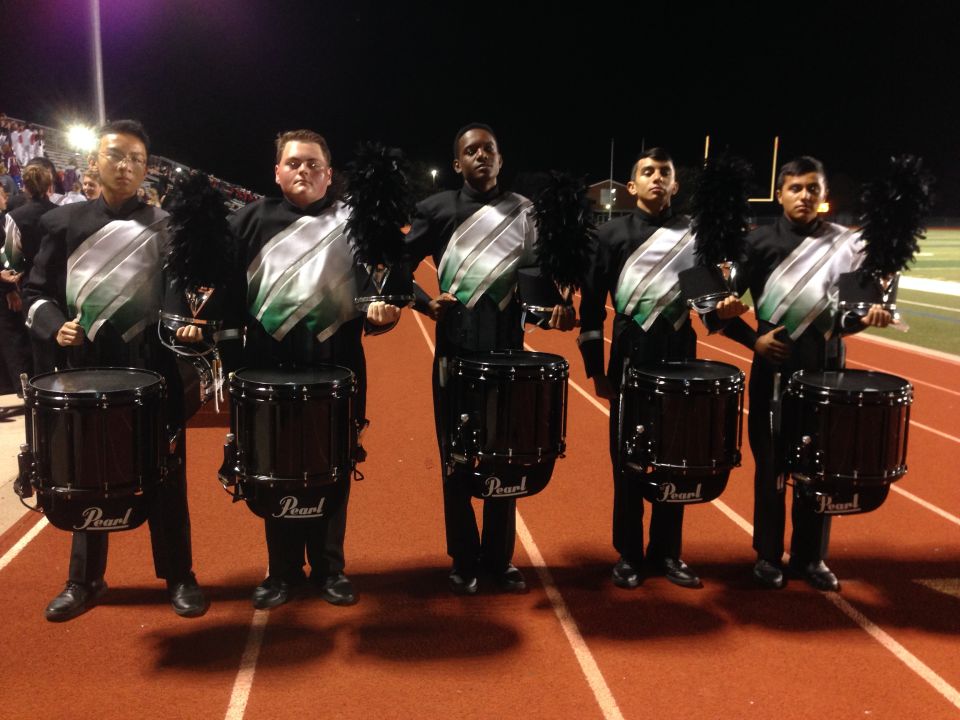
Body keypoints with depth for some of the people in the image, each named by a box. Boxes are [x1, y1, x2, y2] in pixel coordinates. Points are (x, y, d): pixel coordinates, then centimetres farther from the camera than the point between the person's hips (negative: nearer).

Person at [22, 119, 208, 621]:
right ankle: (84, 580, 29)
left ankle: (179, 577, 22)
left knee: (165, 476, 7)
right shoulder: (63, 222, 4)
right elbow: (36, 292, 6)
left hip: (155, 369, -1)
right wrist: (55, 326, -11)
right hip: (89, 368, 2)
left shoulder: (166, 226, 1)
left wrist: (190, 324, -16)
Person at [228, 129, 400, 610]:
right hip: (270, 369, 1)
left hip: (337, 370, 0)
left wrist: (382, 309, -16)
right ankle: (283, 570, 25)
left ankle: (329, 568, 26)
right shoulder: (252, 220, 7)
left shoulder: (352, 222, 5)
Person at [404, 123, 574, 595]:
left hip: (508, 348, 2)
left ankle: (500, 558, 23)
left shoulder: (523, 211, 8)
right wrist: (425, 304, -12)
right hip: (456, 348, -1)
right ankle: (464, 562, 20)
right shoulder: (437, 209, 3)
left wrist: (557, 305, -13)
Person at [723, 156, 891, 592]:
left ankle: (812, 557, 24)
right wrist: (754, 340, -13)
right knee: (772, 466, 6)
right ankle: (768, 556, 20)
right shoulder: (760, 242, -2)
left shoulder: (845, 244, 6)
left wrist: (868, 314, -8)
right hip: (775, 369, -2)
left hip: (827, 370, 2)